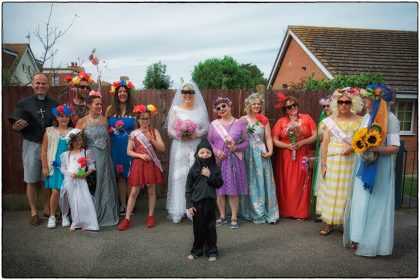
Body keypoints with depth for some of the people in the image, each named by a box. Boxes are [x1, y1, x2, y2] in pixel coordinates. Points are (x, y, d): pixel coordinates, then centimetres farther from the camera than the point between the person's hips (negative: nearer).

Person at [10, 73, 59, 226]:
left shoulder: (54, 104, 9)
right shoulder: (24, 103, 2)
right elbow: (14, 125, 4)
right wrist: (18, 126, -17)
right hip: (31, 145, -2)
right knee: (32, 180, 4)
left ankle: (47, 209, 23)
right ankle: (34, 212, 17)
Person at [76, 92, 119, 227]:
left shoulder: (104, 120, 8)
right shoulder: (82, 121, -6)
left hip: (105, 156, 5)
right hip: (91, 157, -4)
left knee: (106, 185, 10)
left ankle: (106, 214, 25)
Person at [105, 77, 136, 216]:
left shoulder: (133, 109, 2)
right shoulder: (110, 109, 6)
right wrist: (113, 129, -9)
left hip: (130, 146, -1)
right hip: (116, 146, 1)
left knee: (130, 175, 1)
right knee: (120, 176, 5)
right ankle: (123, 205, 14)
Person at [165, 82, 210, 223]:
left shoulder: (200, 109, 7)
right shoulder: (175, 109, 3)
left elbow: (206, 128, 6)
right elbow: (169, 130, 1)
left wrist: (197, 134, -12)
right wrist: (179, 136, -16)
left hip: (196, 148, 1)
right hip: (180, 148, -1)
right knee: (179, 176, -2)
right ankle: (178, 210, 4)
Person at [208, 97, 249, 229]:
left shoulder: (239, 124, 3)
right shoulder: (214, 124, 5)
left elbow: (246, 142, 2)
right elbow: (209, 142, 4)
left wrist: (236, 147, -15)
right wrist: (216, 152, -12)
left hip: (234, 161, -1)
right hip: (218, 160, 1)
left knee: (234, 190, 1)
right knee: (219, 189, 7)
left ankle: (234, 218, 13)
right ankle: (222, 216, 22)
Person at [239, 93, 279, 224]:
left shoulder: (264, 120, 6)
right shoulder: (243, 120, 3)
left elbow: (268, 138, 2)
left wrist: (270, 151, -11)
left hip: (261, 154, 1)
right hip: (247, 154, 0)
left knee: (263, 182, 2)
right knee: (250, 183, 4)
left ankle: (268, 213, 10)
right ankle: (253, 212, 16)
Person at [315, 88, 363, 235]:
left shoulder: (358, 121, 1)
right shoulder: (330, 120, 3)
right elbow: (325, 142, 2)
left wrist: (352, 147, -18)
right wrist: (323, 163, -3)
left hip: (349, 162, -1)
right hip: (331, 161, 1)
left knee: (345, 192, 4)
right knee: (330, 190, 5)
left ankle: (344, 221, 19)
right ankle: (328, 222, 14)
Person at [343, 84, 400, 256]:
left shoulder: (390, 119, -11)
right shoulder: (367, 117, 10)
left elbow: (394, 148, -14)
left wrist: (373, 148, -25)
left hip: (380, 169, -7)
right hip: (363, 166, 7)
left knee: (375, 205, 0)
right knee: (360, 202, 10)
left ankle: (372, 243, 13)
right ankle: (358, 239, 21)